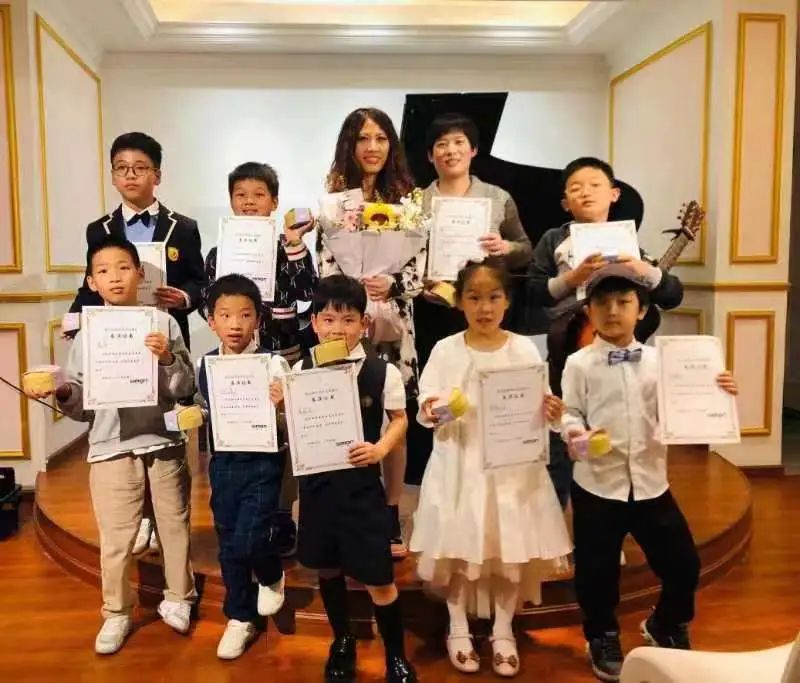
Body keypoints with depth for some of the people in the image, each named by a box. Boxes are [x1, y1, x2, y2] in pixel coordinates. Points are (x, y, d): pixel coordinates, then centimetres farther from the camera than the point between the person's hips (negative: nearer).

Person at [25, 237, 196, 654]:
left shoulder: (163, 323, -2)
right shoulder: (87, 334, 2)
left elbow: (185, 388, -3)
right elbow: (81, 404, 4)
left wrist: (167, 359, -20)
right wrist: (62, 393, -16)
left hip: (163, 441, 0)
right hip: (111, 446, 1)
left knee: (175, 525, 13)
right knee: (115, 538, 7)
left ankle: (177, 599, 34)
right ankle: (117, 613, 27)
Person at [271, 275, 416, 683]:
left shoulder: (382, 372, -11)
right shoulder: (301, 369, -3)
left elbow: (399, 419, 1)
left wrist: (380, 449, -17)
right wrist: (279, 404, -12)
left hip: (361, 483, -3)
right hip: (316, 481, 3)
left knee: (378, 579, 4)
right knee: (327, 568, 20)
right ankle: (342, 642, 45)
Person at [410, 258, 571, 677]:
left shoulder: (524, 349, -1)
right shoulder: (446, 350, -2)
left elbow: (538, 408, -2)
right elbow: (426, 402, -5)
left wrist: (550, 413, -24)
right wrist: (430, 411, -27)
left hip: (513, 464, 1)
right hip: (461, 463, 0)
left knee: (511, 547, 9)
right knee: (459, 546, 8)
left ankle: (503, 633, 30)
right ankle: (458, 630, 29)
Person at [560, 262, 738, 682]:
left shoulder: (658, 360, 4)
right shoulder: (579, 364, -4)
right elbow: (570, 412, -5)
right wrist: (572, 431, -25)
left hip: (650, 481, 3)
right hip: (597, 483, -2)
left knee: (682, 561, 12)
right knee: (597, 568, 8)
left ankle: (666, 626, 43)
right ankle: (602, 639, 36)